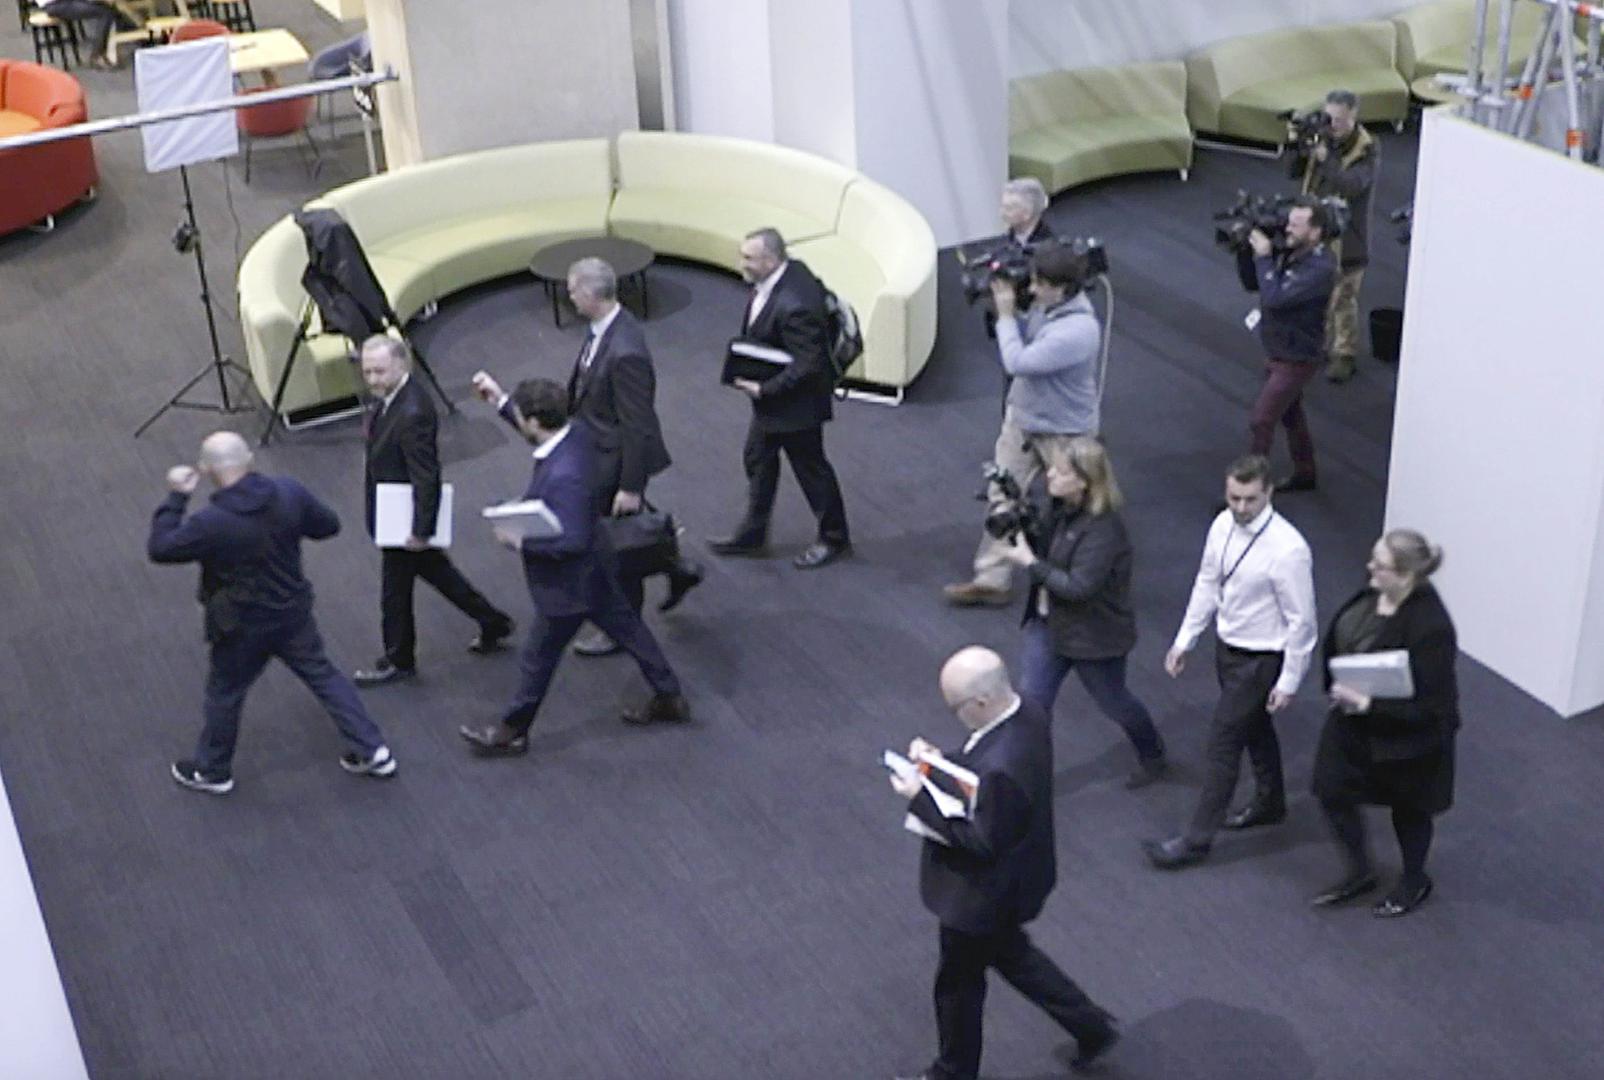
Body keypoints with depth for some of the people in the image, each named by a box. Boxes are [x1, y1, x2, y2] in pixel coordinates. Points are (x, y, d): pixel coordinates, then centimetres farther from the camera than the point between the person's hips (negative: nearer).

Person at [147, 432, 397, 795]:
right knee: (324, 676, 19)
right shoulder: (288, 492, -15)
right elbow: (328, 525, -1)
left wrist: (176, 497, -8)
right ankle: (373, 751, 24)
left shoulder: (212, 523, -28)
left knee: (223, 694, 18)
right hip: (293, 613, 4)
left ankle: (212, 771, 39)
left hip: (243, 627, -4)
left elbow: (160, 548, -15)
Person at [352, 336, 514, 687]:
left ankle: (398, 661, 30)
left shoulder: (412, 413, -32)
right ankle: (493, 622, 38)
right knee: (435, 570, 24)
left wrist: (420, 530, -23)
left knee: (395, 591, 10)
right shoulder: (390, 394, -3)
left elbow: (427, 477, -28)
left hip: (403, 519, -9)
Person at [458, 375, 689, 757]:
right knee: (628, 630, 23)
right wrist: (501, 401, 7)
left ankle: (512, 732, 32)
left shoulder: (563, 476, -37)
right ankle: (669, 699, 39)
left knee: (538, 660, 12)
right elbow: (539, 434, 13)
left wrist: (521, 541, -23)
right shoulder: (575, 434, -10)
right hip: (594, 570, 9)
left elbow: (572, 541, -34)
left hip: (568, 585, -9)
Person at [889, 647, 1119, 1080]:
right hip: (1015, 877, 9)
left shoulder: (1002, 766, -41)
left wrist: (920, 799, -24)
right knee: (1009, 952, 33)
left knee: (958, 981, 17)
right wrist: (942, 761, -9)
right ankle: (1091, 1025, 42)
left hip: (985, 894, -9)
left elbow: (984, 842, -28)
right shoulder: (1026, 710, -12)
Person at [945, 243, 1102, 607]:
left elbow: (1017, 362, -32)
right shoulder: (1047, 305, -8)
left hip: (1064, 432, -8)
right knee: (1001, 496, 8)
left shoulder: (1077, 330, -34)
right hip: (1022, 416, 8)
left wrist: (1005, 314, -21)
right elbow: (1025, 340, 8)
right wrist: (1006, 313, -9)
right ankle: (992, 578, 16)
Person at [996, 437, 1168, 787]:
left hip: (1093, 635, -7)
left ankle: (1152, 756, 45)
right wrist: (1018, 526, -6)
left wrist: (1029, 562, -27)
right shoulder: (1062, 508, -5)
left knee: (1113, 702, 17)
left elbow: (1078, 587, -32)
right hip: (1048, 622, 7)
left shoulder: (1103, 529, -30)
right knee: (1030, 699, 6)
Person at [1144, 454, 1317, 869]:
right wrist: (1184, 640, 9)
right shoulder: (1223, 525, -8)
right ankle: (1269, 803, 48)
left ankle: (1197, 839, 12)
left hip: (1260, 660, -7)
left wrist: (1288, 682, -15)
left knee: (1223, 742, -1)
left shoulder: (1287, 550, -29)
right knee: (1254, 728, 26)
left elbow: (1301, 621, -20)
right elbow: (1207, 584, 6)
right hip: (1227, 647, 7)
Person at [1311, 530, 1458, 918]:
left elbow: (1430, 705, -29)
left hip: (1404, 738, -7)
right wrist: (1339, 688, 0)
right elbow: (1341, 638, 8)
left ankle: (1414, 882, 48)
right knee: (1332, 793, 16)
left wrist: (1367, 704, -29)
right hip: (1353, 722, 7)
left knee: (1408, 809, 19)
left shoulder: (1430, 627, -35)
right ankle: (1360, 874, 41)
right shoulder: (1375, 592, -13)